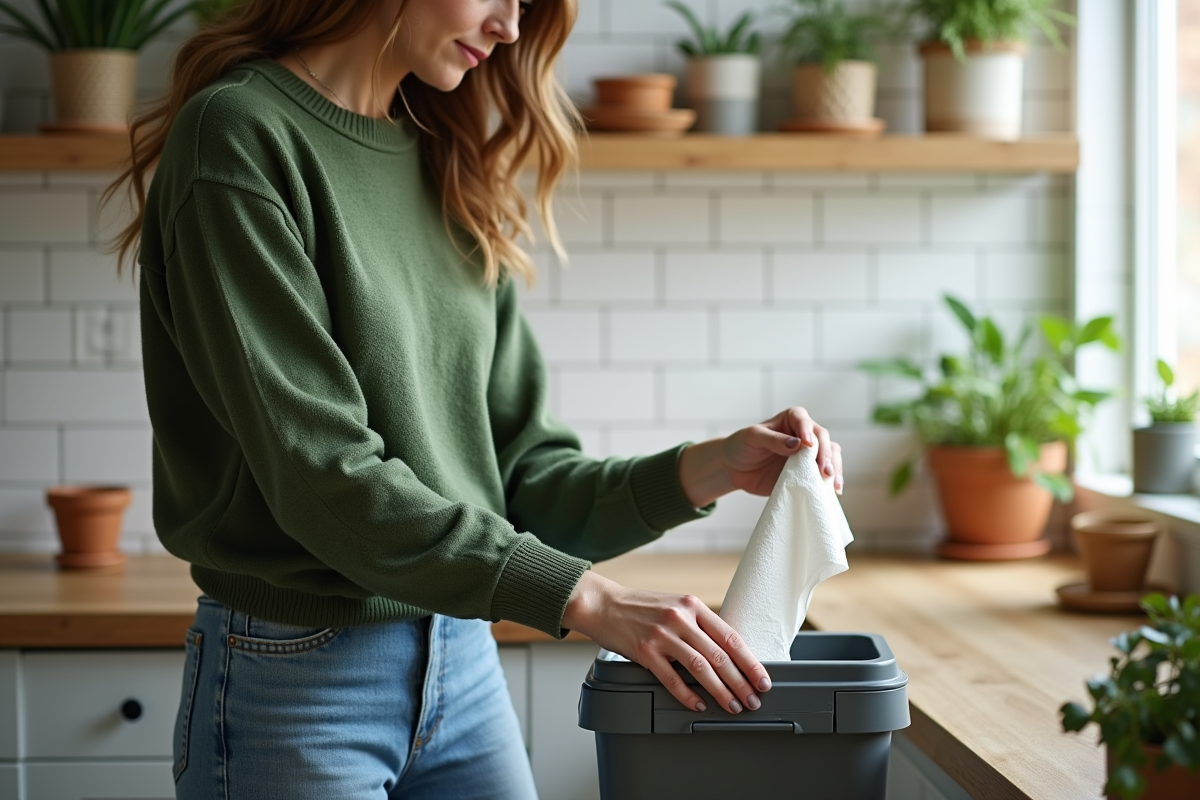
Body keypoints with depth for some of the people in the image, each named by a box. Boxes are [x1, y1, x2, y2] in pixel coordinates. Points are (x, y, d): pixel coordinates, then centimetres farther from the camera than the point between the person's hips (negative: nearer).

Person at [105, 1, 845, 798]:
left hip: (466, 672, 6)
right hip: (296, 682, -6)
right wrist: (582, 597, -22)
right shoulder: (239, 135, -11)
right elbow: (322, 477, -19)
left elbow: (517, 471, 7)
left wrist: (702, 472, -8)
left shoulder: (449, 172, 10)